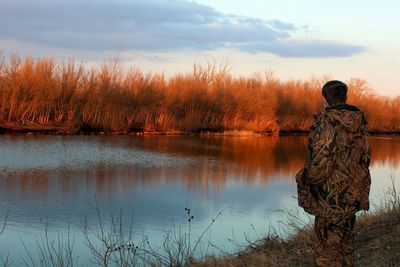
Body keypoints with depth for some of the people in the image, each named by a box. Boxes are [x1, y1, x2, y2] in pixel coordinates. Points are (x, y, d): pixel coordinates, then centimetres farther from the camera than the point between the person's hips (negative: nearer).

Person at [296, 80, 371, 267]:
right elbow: (365, 158, 11)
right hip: (353, 195, 8)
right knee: (345, 243, 18)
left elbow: (321, 162, -20)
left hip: (332, 197, -7)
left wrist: (306, 179, -3)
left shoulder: (327, 122, -17)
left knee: (328, 246, -1)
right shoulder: (359, 122, 5)